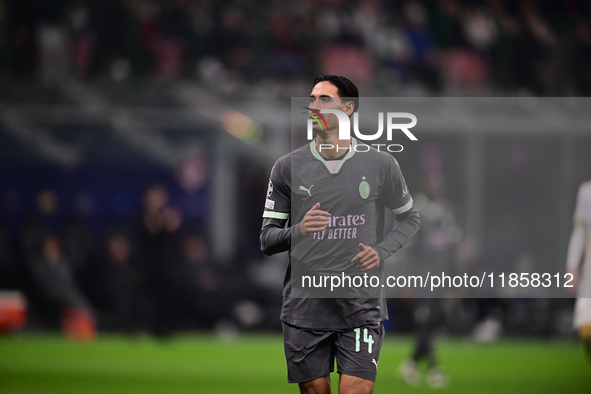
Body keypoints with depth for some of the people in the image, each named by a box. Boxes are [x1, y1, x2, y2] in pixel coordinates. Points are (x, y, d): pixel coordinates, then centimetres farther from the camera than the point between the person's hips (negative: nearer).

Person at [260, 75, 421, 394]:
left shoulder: (380, 164, 3)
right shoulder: (288, 167, 4)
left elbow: (410, 218, 16)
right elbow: (267, 239, 5)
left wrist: (382, 251, -3)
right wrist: (298, 230, -16)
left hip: (362, 305, -1)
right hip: (305, 305, 1)